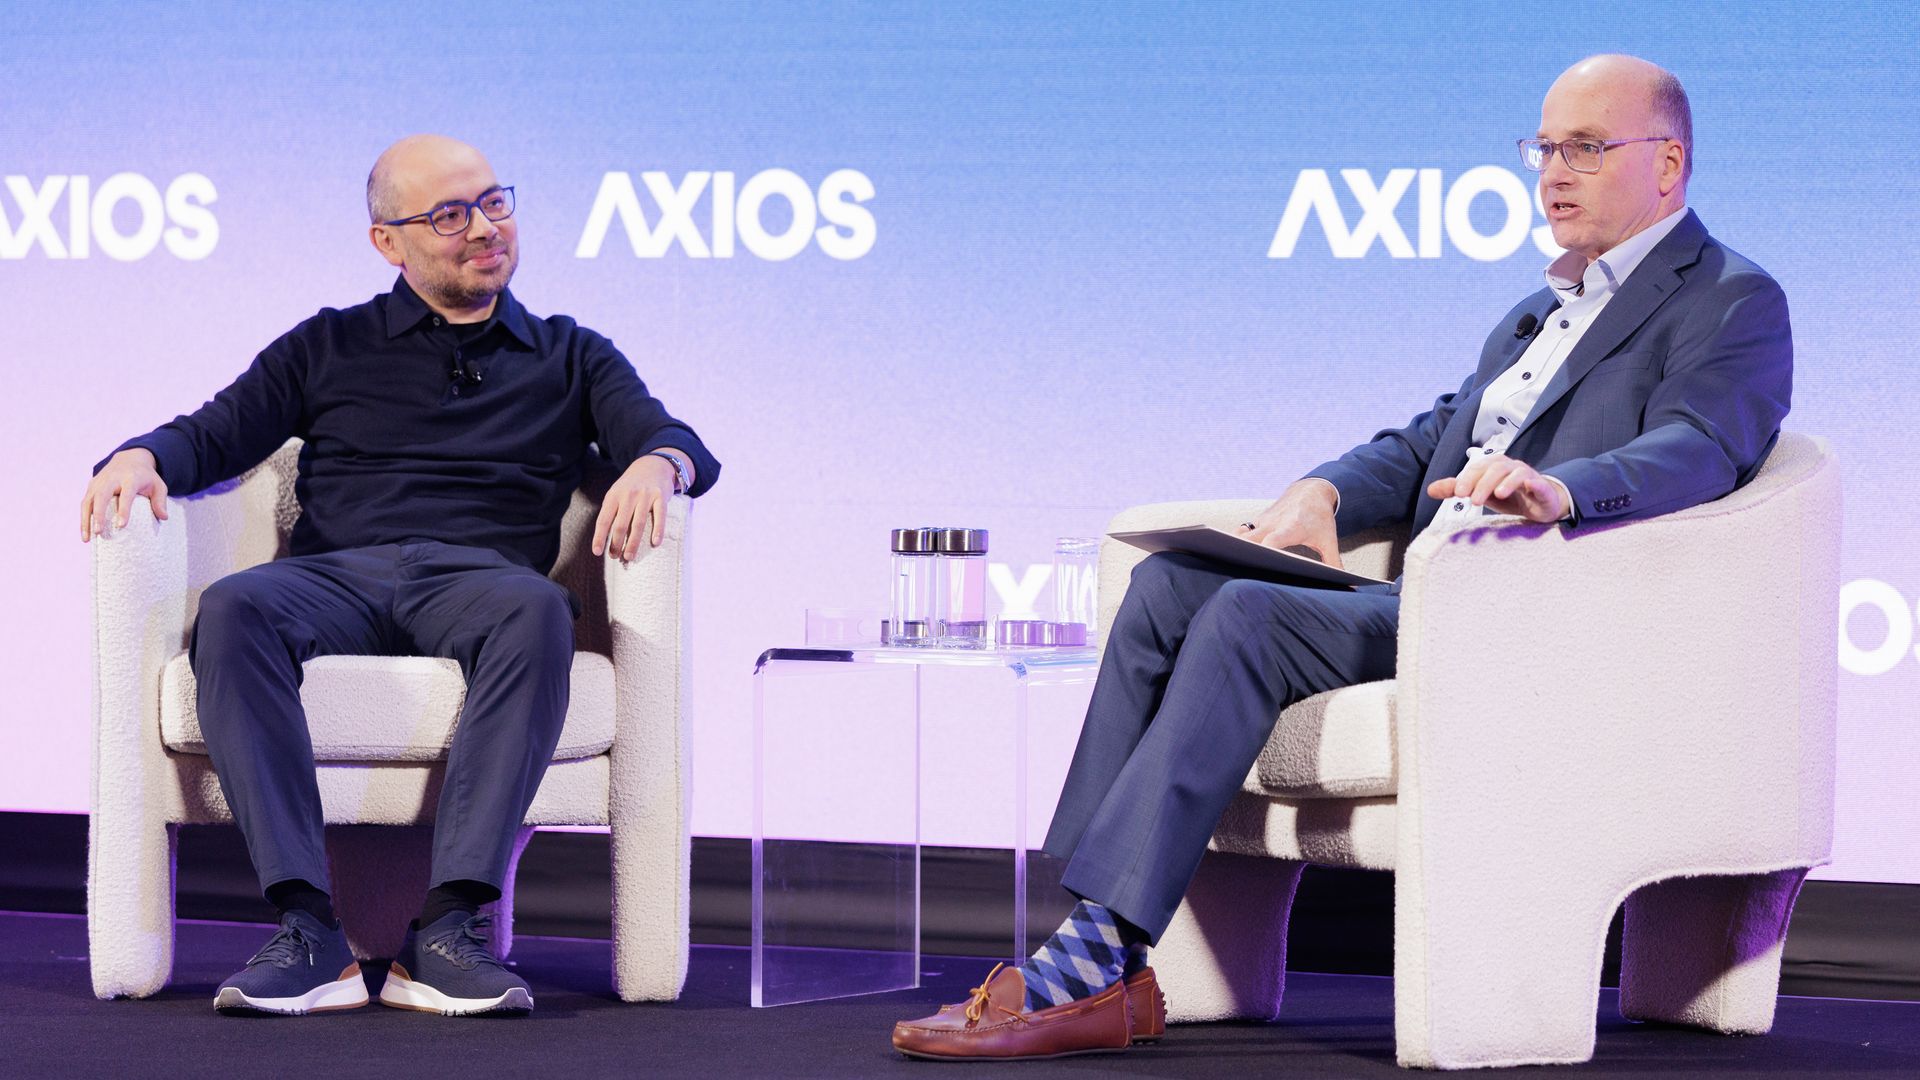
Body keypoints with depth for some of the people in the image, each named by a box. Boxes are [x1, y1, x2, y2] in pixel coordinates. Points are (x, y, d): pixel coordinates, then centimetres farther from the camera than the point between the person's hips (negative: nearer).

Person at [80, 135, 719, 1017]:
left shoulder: (569, 357, 24)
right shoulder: (329, 347, 26)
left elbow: (683, 446, 10)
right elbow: (214, 435, 17)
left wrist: (653, 465, -16)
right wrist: (139, 458, -7)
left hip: (481, 573, -1)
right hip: (337, 573, 1)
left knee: (537, 611, -39)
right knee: (232, 610, -35)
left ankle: (448, 929, -43)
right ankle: (310, 934, -42)